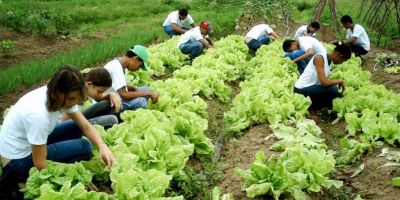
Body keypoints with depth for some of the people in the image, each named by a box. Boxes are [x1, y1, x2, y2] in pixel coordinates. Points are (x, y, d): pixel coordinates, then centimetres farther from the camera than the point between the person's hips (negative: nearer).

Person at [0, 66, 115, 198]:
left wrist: (102, 146, -24)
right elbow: (40, 165, -26)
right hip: (17, 162, -8)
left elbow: (85, 126, -5)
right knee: (83, 147, -15)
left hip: (30, 146, 8)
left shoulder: (61, 96, -11)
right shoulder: (39, 114, -33)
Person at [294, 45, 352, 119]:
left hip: (312, 88, 10)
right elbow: (324, 82, -29)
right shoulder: (319, 58, -22)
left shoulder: (331, 61, 6)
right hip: (302, 89, -10)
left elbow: (326, 81, 17)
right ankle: (312, 108, -4)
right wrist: (340, 81, -14)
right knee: (332, 89, -25)